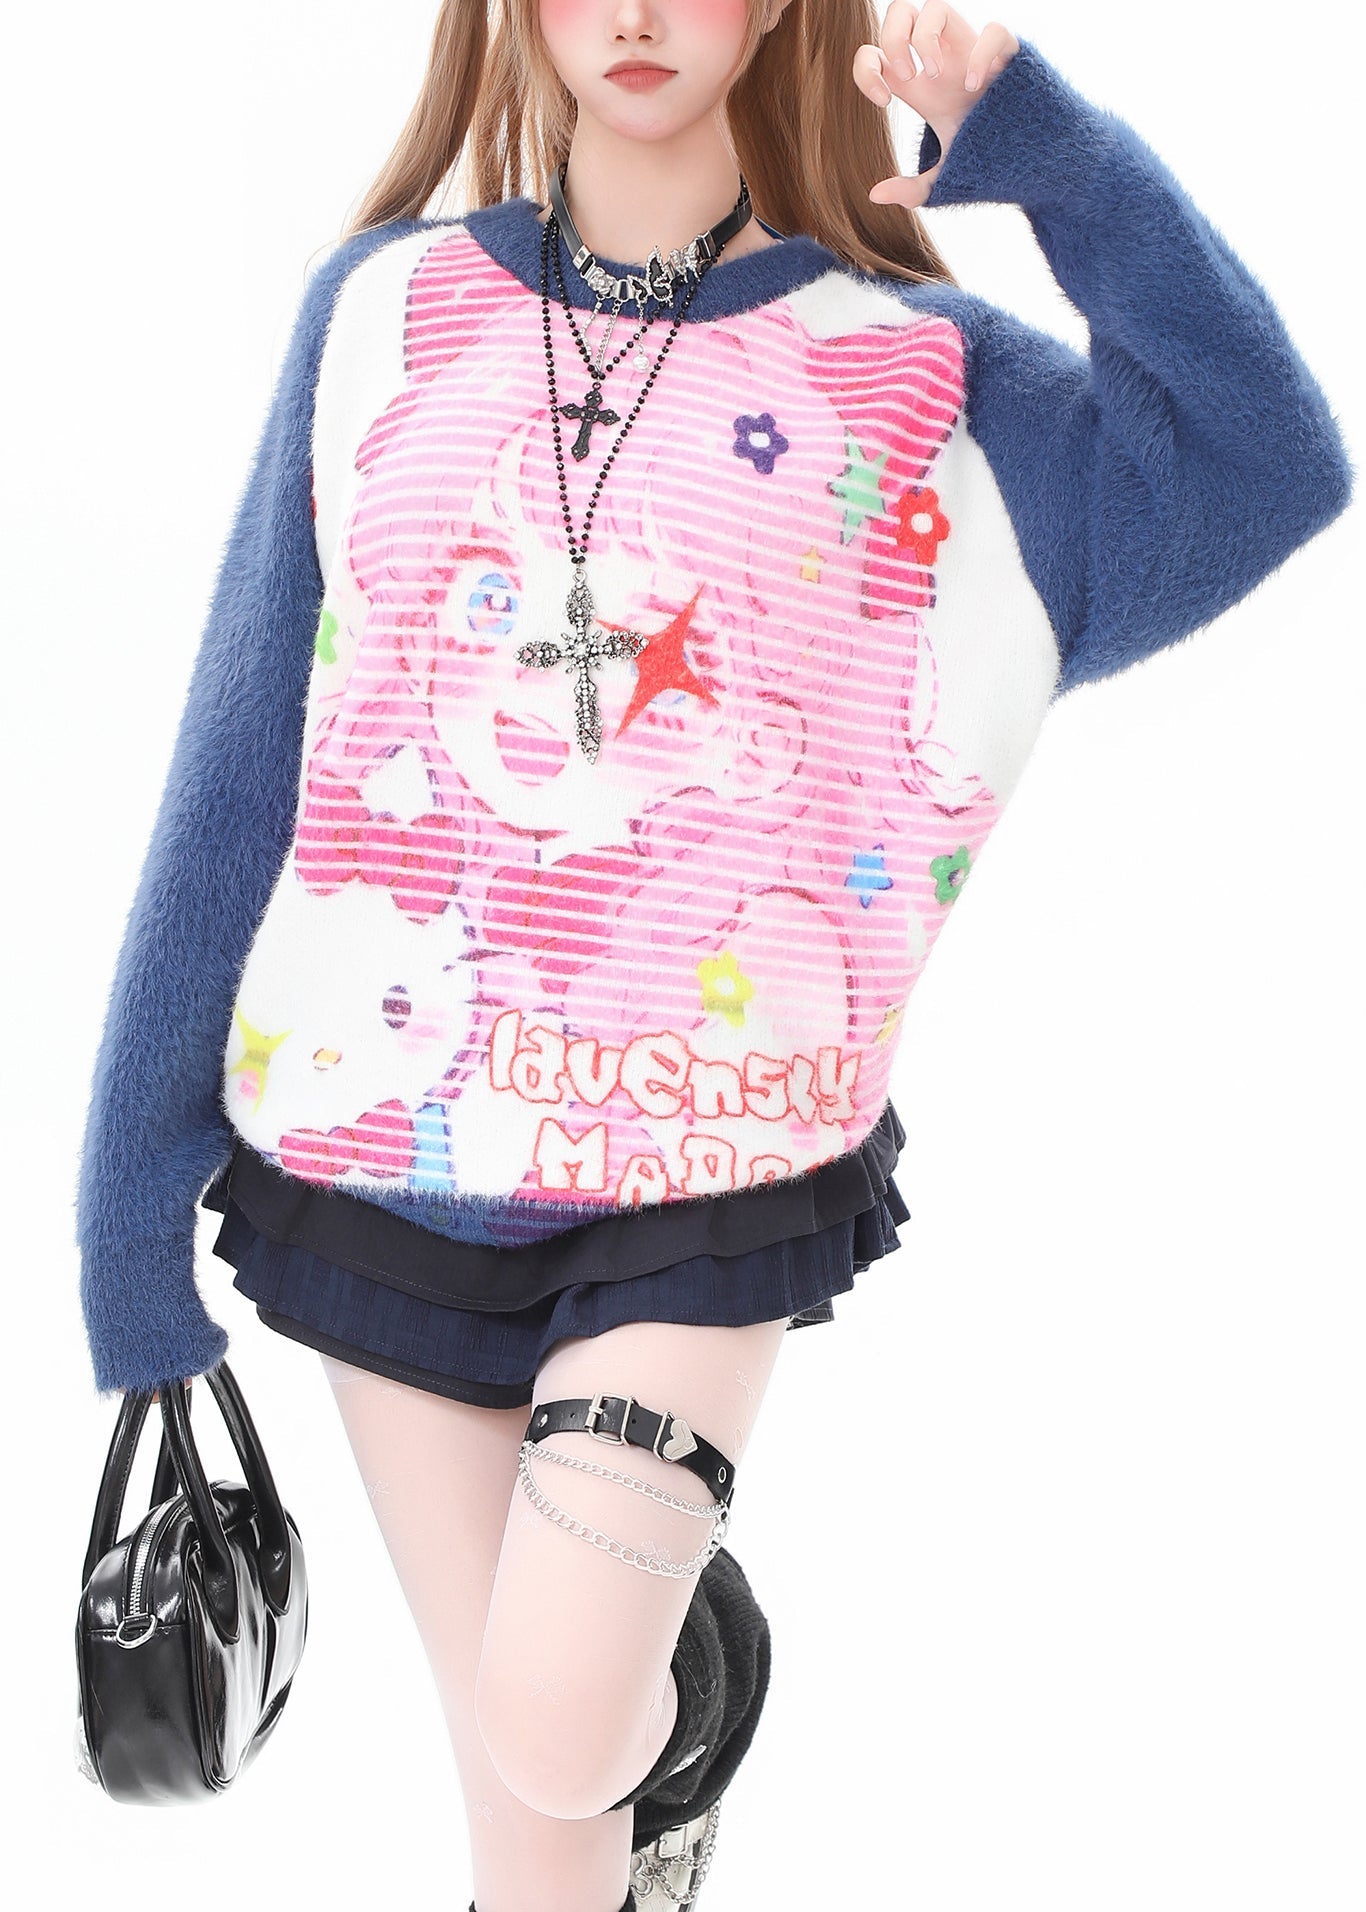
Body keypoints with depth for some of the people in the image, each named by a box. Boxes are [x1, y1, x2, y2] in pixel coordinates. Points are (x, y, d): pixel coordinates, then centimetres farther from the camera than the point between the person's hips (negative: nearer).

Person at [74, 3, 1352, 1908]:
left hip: (704, 1169, -1)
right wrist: (137, 1180, 2)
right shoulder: (386, 312, 1)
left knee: (561, 1735, -11)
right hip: (368, 1152, 2)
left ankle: (693, 1642, 24)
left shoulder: (899, 359, -2)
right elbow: (243, 759, 2)